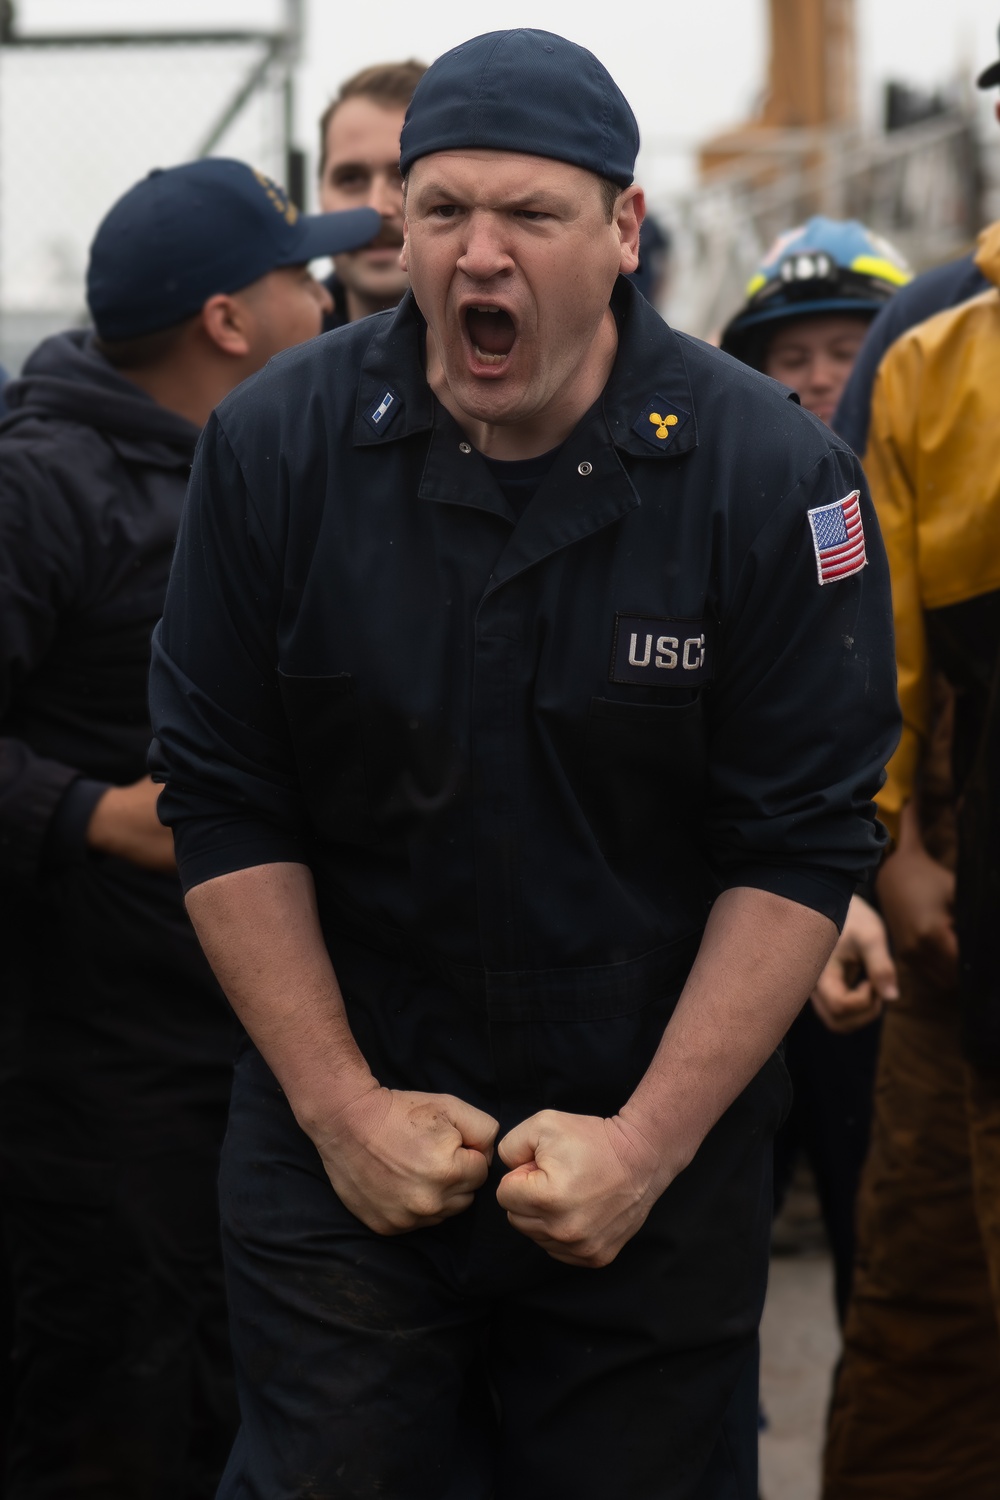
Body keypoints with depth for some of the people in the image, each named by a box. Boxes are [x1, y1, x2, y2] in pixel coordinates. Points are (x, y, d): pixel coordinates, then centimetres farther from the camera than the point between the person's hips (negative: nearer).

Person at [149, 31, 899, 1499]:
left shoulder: (774, 472, -9)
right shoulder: (274, 447, -5)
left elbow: (804, 846, -8)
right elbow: (225, 805, -2)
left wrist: (647, 1144, -13)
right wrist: (344, 1108, -7)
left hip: (661, 1155, 0)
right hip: (343, 1152, 1)